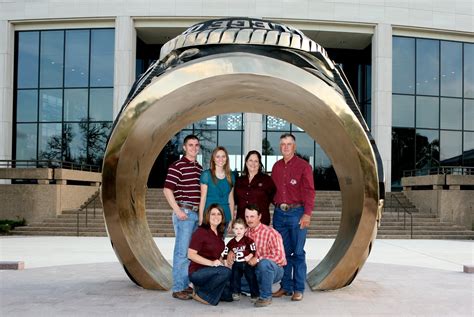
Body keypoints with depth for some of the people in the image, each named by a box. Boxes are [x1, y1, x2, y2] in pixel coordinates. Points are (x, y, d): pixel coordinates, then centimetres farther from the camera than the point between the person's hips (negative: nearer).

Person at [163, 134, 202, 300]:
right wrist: (178, 211, -16)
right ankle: (178, 288, -1)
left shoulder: (199, 168, 15)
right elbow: (167, 190, -12)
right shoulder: (177, 166, -7)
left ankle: (185, 284, 21)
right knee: (182, 252, -6)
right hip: (184, 213, -7)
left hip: (197, 213, 8)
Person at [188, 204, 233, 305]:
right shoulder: (201, 232, -10)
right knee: (226, 272, -30)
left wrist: (222, 263, 5)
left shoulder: (220, 234, 13)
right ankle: (199, 293, -12)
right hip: (197, 272, -7)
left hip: (211, 271, 7)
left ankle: (203, 288, 13)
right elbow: (191, 254, -16)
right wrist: (211, 263, -24)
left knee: (229, 296, -7)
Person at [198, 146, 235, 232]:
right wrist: (201, 218, -8)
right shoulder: (206, 174, -2)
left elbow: (231, 199, 14)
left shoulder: (231, 176, 10)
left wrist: (232, 219, 11)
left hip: (225, 216, 4)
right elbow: (203, 198, -4)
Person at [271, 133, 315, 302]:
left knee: (298, 252, 0)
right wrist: (276, 206, 7)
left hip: (297, 213, -5)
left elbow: (309, 191, -7)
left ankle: (299, 289, 6)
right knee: (283, 251, 8)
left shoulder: (303, 166, -2)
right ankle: (286, 287, 17)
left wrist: (307, 213, -15)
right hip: (279, 212, 5)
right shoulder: (276, 166, 14)